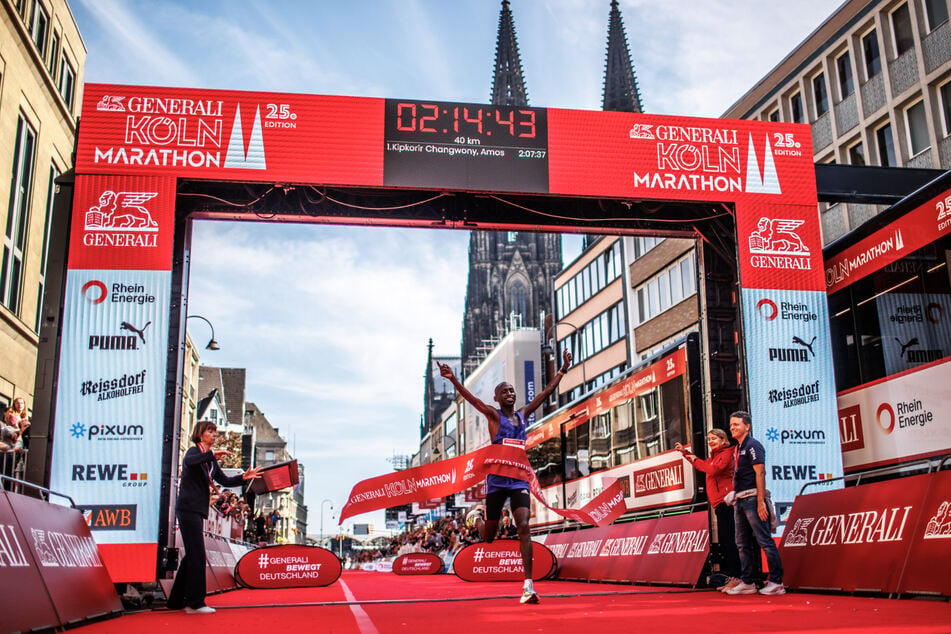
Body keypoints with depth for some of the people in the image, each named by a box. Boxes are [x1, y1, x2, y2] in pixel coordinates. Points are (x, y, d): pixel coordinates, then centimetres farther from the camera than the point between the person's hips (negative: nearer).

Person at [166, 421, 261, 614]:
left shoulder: (210, 459, 18)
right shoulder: (194, 451, -7)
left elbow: (224, 481, 15)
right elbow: (190, 461, -32)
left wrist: (243, 477, 2)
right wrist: (211, 455, -38)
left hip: (196, 510, 9)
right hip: (188, 508, -9)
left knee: (192, 554, 12)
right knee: (197, 554, -10)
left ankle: (176, 600, 20)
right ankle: (195, 602, -6)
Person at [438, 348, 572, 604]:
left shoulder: (522, 415, 12)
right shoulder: (493, 415, -1)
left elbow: (545, 393, 17)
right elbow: (471, 398, -17)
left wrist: (563, 370, 17)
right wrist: (453, 380, -32)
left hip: (519, 480, 3)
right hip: (496, 480, -3)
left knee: (524, 528, -14)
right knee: (488, 538, 8)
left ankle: (528, 585, -16)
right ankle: (478, 518, 46)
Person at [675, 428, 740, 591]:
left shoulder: (725, 454, -6)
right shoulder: (714, 456, 23)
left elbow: (714, 469, -21)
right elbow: (703, 465, 40)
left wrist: (695, 460, -10)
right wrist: (685, 452, 33)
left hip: (725, 501, -10)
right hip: (719, 504, 10)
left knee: (729, 540, -12)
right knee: (724, 542, 9)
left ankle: (736, 578, -12)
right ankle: (731, 578, 13)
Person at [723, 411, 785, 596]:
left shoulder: (752, 445, -8)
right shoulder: (738, 448, 19)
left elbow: (760, 473, -16)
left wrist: (761, 501, -21)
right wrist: (735, 498, 16)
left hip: (753, 499, -10)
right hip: (740, 501, 10)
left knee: (765, 541, -7)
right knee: (743, 544, 11)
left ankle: (776, 582, -3)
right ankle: (746, 582, 17)